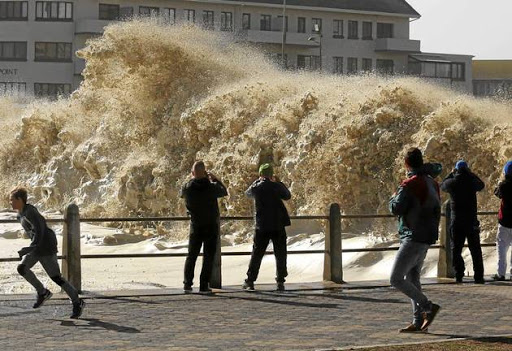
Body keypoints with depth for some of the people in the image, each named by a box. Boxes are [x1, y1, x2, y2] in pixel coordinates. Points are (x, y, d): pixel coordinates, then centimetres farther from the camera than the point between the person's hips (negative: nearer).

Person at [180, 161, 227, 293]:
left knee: (192, 255, 12)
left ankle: (187, 283, 6)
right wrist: (215, 178, 12)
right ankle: (204, 285, -1)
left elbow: (182, 194, 14)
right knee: (208, 256, 3)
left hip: (196, 226, 2)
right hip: (211, 226, -2)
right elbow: (224, 191, 4)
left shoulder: (187, 188, -9)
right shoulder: (211, 187, -15)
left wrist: (193, 179, 13)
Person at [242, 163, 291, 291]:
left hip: (262, 226, 2)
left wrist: (258, 180, 24)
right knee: (280, 254, 6)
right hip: (278, 225, -1)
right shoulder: (276, 186, -8)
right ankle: (280, 282, 1)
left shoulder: (256, 188, -3)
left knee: (256, 254, 10)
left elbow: (247, 193, 19)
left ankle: (250, 281, 9)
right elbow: (288, 196, 9)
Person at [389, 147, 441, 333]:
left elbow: (396, 208, -16)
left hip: (414, 237, -9)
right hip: (427, 237, 9)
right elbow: (437, 209, 19)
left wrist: (393, 198, 2)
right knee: (412, 279, 14)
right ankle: (418, 321, 11)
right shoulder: (432, 183, 12)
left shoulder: (410, 184, -15)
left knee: (396, 279, -7)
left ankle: (428, 306, -10)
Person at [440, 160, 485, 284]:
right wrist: (471, 174, 15)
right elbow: (481, 185, 15)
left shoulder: (452, 182, -6)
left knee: (456, 249, 8)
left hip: (456, 221, 0)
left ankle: (459, 276, 2)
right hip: (471, 221, 0)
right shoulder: (471, 181, -6)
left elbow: (442, 186, 16)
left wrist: (451, 174, 20)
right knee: (475, 250, 7)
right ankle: (478, 277, 5)